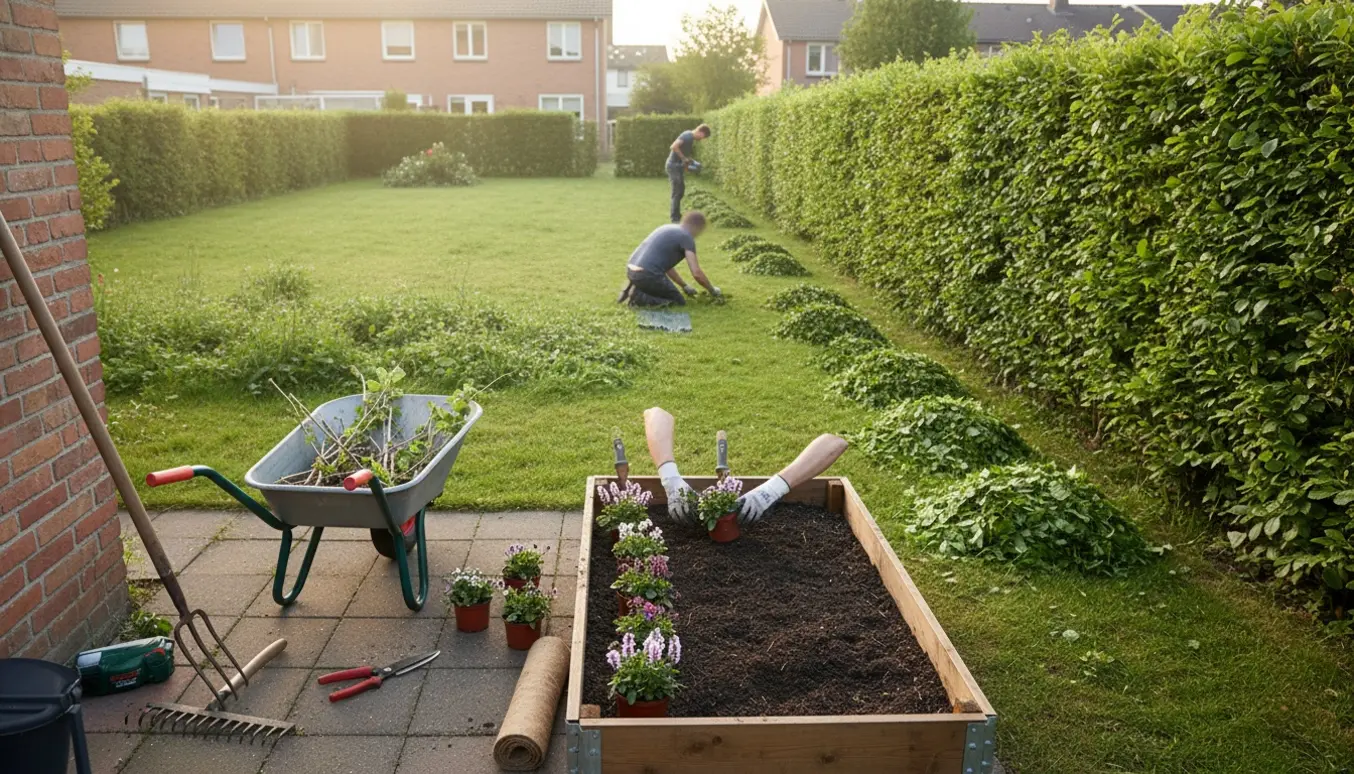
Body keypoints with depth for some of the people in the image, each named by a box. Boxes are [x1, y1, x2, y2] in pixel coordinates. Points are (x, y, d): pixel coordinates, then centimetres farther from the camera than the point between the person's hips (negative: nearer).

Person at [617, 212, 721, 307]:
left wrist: (684, 286, 37)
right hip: (647, 274, -9)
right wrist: (712, 290, 10)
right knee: (678, 301, 6)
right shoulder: (686, 237, -3)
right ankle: (638, 297, -8)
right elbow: (697, 273, -8)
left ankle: (636, 289, 10)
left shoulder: (668, 229, 23)